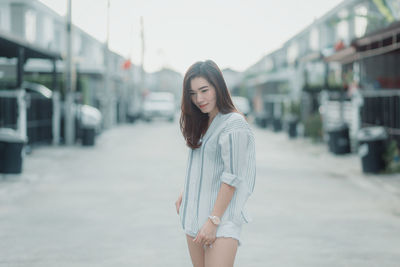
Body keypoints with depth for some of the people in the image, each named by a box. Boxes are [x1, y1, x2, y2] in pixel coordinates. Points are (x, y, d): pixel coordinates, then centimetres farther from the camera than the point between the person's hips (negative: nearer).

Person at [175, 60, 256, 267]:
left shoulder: (235, 124, -13)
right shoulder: (202, 123, 14)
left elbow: (232, 178, -16)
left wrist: (213, 221, -18)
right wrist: (184, 194, 11)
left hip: (222, 218, -8)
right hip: (195, 215, 8)